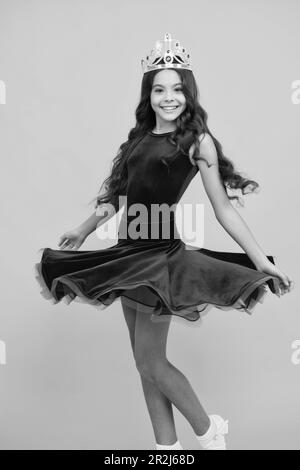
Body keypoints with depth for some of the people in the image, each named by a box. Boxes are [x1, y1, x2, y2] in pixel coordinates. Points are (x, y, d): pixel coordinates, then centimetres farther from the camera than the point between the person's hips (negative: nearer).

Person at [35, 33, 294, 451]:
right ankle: (167, 446, 29)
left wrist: (260, 259, -13)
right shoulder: (139, 137, 12)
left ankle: (209, 431, 25)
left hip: (162, 255, -6)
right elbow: (118, 195, 21)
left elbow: (223, 208, -7)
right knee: (144, 361, 12)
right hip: (129, 252, 7)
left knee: (150, 361, -1)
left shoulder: (197, 140, -4)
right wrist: (84, 230, 29)